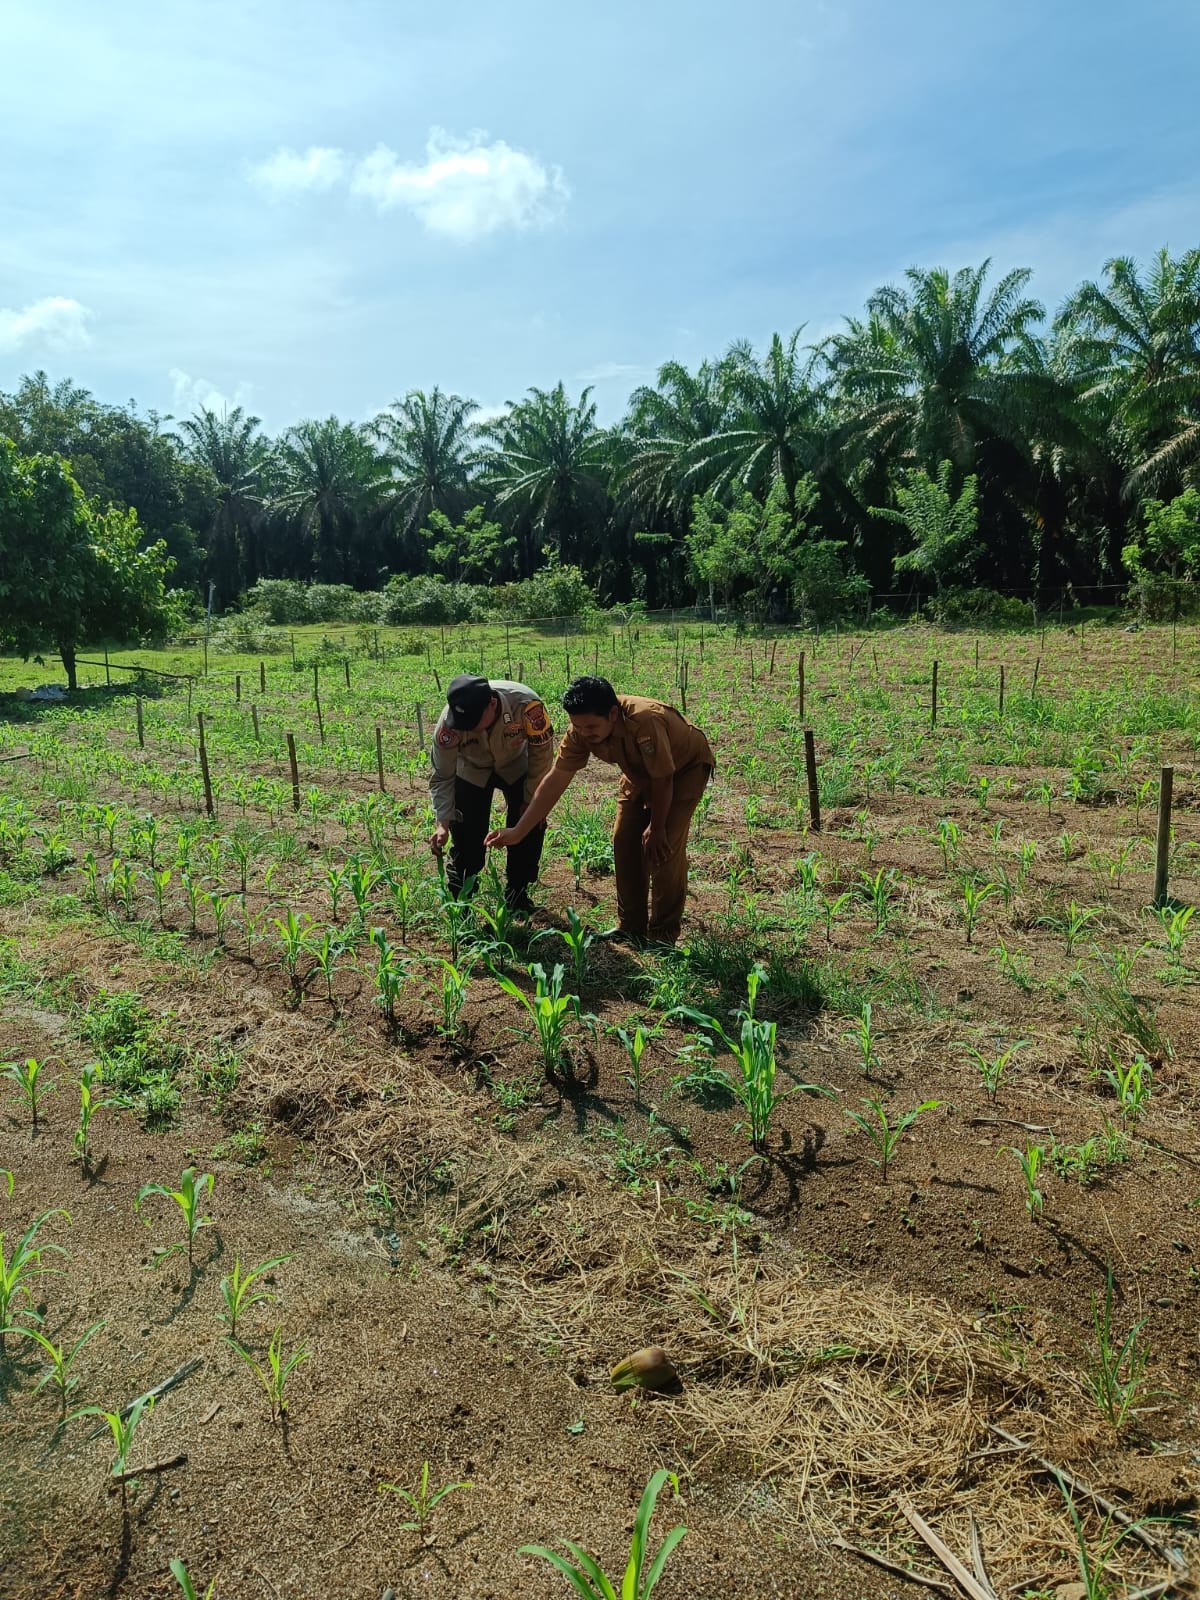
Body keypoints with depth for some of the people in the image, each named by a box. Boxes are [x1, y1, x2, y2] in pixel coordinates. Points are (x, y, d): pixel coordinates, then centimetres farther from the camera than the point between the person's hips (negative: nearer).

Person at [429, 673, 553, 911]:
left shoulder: (526, 705, -41)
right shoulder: (448, 723, -36)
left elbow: (542, 754, -23)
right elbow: (441, 776, -23)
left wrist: (530, 800, -14)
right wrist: (443, 824, -33)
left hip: (517, 767, 0)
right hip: (472, 771, 0)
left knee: (530, 827, -3)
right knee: (466, 833, -5)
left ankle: (517, 894, 15)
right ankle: (458, 896, 13)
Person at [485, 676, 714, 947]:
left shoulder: (644, 721, -43)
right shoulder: (581, 730, -24)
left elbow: (663, 780, -30)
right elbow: (555, 780, -20)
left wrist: (656, 828, -16)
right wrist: (518, 831, -24)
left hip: (685, 765, -6)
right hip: (641, 771, 6)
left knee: (664, 847, -15)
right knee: (624, 841, 2)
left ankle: (663, 936, -1)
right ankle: (631, 927, 15)